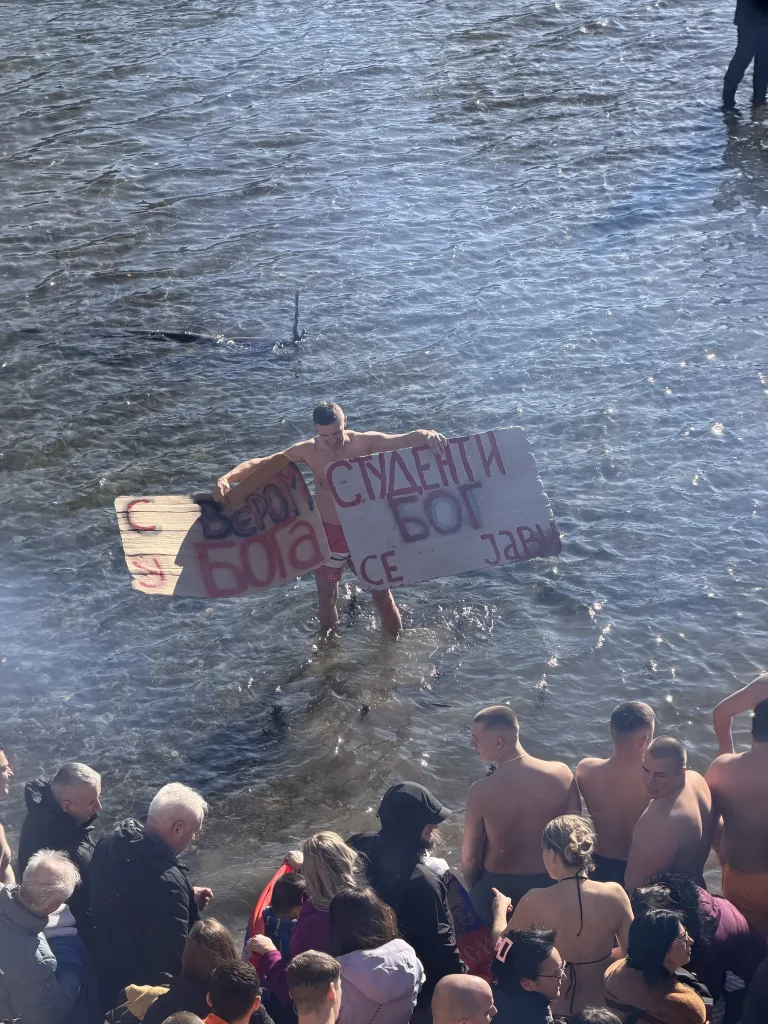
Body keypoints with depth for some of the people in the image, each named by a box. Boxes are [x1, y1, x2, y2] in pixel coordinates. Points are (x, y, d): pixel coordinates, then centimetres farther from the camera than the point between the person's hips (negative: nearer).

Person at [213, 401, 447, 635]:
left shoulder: (364, 442, -17)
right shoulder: (309, 451, -14)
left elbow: (409, 439, -23)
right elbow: (260, 464, -11)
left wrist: (428, 435, -48)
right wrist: (226, 478, -28)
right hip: (329, 534, 1)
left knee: (382, 593, 11)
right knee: (326, 596, 14)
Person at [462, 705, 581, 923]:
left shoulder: (481, 791, -24)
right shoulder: (561, 774, -17)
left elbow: (470, 856, -13)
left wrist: (474, 890, 7)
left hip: (498, 887, -2)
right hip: (550, 885, 2)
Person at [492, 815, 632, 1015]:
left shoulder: (535, 901, -19)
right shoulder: (614, 894, -14)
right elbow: (630, 953, -2)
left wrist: (500, 908, 15)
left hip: (552, 1010, -3)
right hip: (601, 1005, 3)